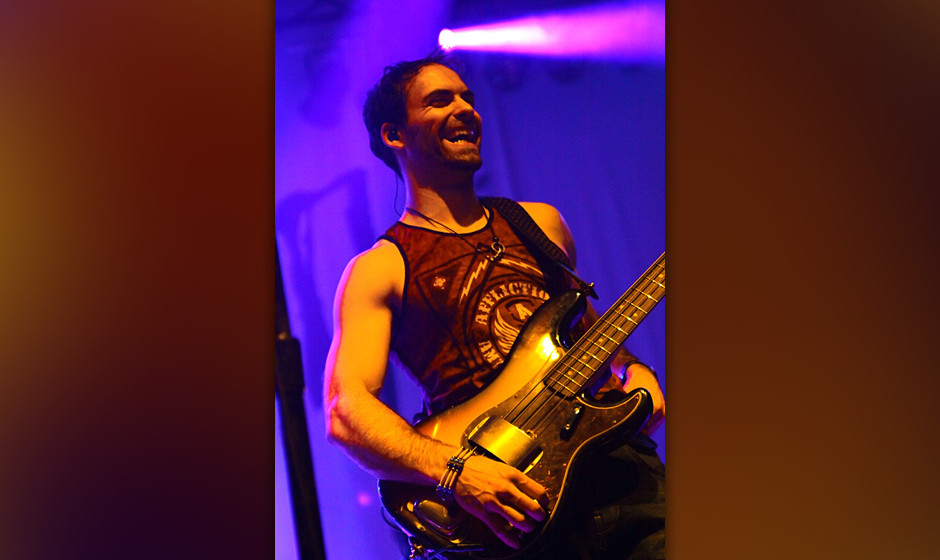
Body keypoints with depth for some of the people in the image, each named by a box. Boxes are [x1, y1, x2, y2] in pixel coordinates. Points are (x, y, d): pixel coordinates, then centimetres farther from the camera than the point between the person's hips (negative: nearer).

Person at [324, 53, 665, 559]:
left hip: (611, 450, 4)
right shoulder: (380, 269, 6)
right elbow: (346, 410, -6)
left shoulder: (541, 223, 23)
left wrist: (633, 371, 11)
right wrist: (453, 472, -22)